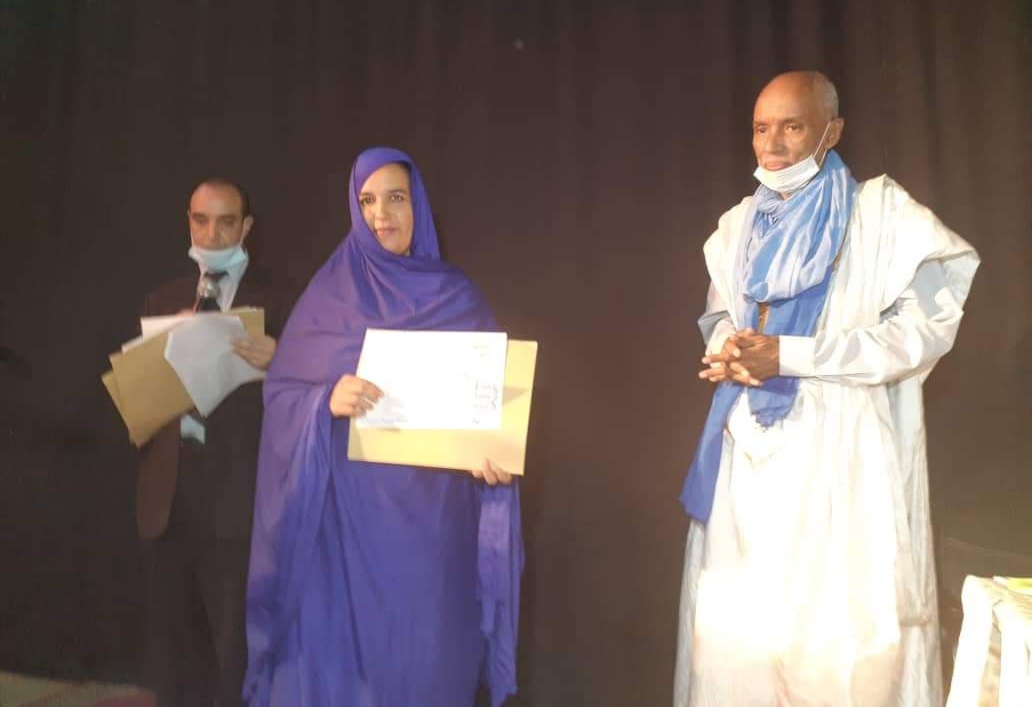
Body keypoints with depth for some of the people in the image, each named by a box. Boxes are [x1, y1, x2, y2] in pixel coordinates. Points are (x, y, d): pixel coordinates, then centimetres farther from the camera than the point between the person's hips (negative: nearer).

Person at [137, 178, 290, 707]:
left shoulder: (273, 299, -1)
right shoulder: (163, 301, 15)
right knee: (170, 637, 15)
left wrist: (276, 364, -26)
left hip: (236, 488, -5)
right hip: (170, 486, 5)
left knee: (237, 639, 1)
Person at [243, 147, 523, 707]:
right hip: (345, 509, 0)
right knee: (341, 646, 4)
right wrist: (326, 402, -20)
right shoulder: (328, 293, 4)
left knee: (424, 653, 6)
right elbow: (279, 393, 0)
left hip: (430, 512, 1)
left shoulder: (457, 297, 5)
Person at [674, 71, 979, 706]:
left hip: (840, 453, -4)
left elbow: (925, 326, -11)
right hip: (750, 449, 5)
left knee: (841, 630, -1)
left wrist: (787, 356, -17)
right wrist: (730, 352, -7)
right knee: (735, 620, 9)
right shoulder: (740, 224, 13)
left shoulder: (883, 212, -3)